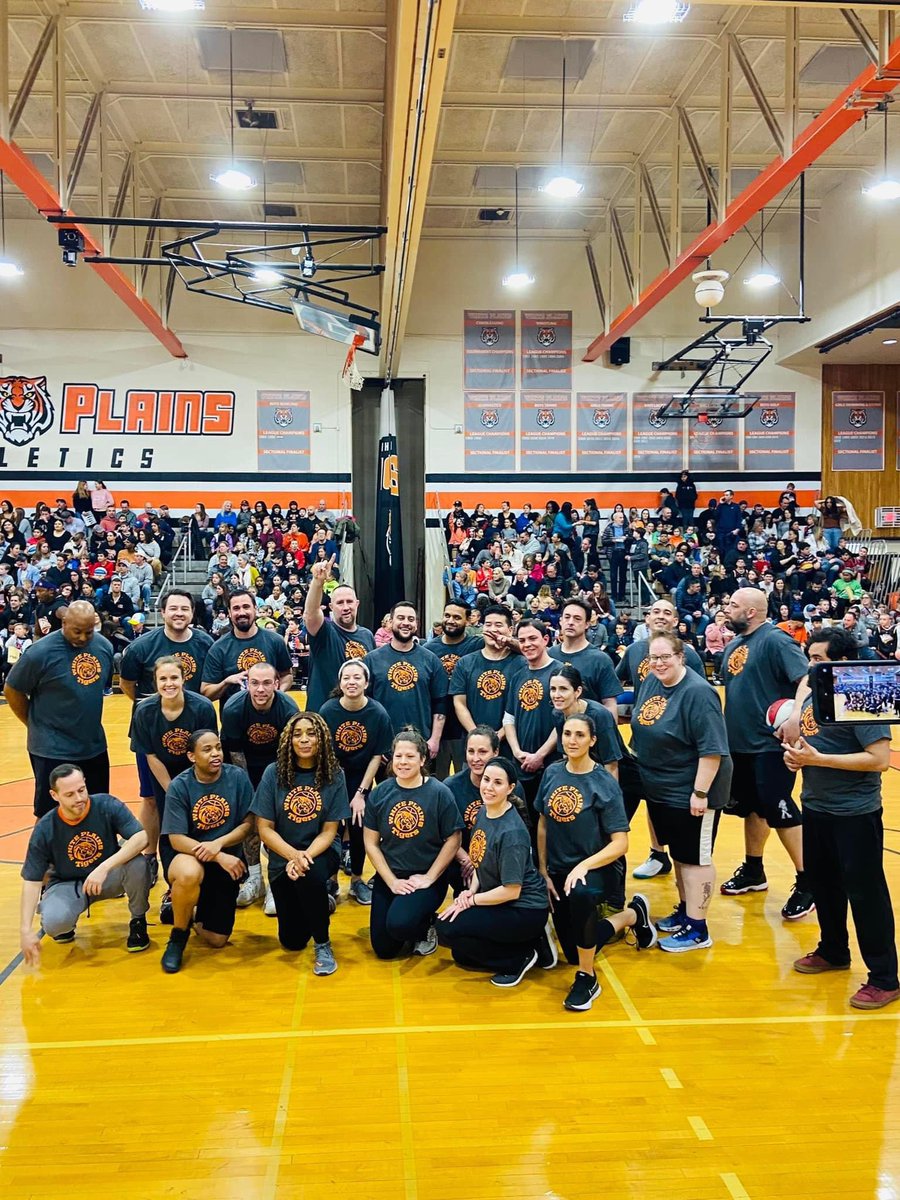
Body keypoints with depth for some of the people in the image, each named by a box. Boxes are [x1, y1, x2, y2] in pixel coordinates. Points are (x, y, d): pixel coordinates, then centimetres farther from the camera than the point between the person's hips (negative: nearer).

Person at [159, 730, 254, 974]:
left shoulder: (237, 777, -11)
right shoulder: (179, 786, -15)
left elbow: (247, 823, -5)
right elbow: (176, 840, -17)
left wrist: (218, 844, -23)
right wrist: (219, 858, -28)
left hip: (226, 858, 3)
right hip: (187, 855, -2)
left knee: (217, 940, 3)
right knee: (190, 874, -41)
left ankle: (195, 913, 39)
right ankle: (178, 935, -11)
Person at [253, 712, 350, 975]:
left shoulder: (333, 775, -10)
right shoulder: (274, 773, -10)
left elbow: (329, 831, -9)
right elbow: (265, 829, -9)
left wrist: (305, 857, -27)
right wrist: (293, 855, -24)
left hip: (320, 853, -2)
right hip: (282, 858, 2)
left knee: (308, 874, -38)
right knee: (292, 940, 3)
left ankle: (323, 946, -14)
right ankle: (321, 902, 37)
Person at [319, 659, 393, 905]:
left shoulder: (378, 714, -16)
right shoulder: (328, 710, -16)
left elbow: (377, 756, -9)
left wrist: (361, 793, -10)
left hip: (361, 776, 0)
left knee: (358, 824, -4)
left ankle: (357, 879, 19)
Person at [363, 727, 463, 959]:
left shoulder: (439, 793, -11)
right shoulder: (379, 794, -3)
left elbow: (453, 840, -8)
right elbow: (371, 843, 0)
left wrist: (429, 878, -12)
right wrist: (392, 881, -9)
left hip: (426, 878, -4)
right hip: (388, 877, 4)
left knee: (398, 924, -28)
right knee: (384, 949, 3)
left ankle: (426, 926, 6)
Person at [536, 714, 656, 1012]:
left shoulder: (604, 783, -15)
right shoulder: (552, 774, -2)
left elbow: (620, 843, -18)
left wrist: (584, 866, -30)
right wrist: (543, 871, 4)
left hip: (593, 870, -5)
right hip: (558, 872, 6)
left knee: (580, 893, -42)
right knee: (573, 954, 13)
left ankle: (587, 978, -20)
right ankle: (633, 915, 36)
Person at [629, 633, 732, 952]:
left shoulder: (697, 693, -22)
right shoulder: (651, 682, 2)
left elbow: (712, 748, -24)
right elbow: (643, 729, 17)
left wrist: (700, 792, -24)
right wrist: (639, 767, 19)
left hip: (690, 794, -8)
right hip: (660, 790, 8)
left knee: (694, 858, 4)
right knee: (678, 854, 21)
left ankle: (697, 929, 15)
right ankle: (685, 911, 36)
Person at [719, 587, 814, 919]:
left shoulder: (775, 640, -15)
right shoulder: (734, 644, 11)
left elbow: (808, 678, -24)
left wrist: (794, 717, -34)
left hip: (770, 744, -8)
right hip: (740, 743, 8)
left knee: (779, 811, -5)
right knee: (751, 808, 18)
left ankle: (807, 883, 8)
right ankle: (753, 872, 33)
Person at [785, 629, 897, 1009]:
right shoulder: (812, 696, 7)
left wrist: (817, 759, -24)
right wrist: (796, 754, -1)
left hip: (855, 813, -8)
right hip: (815, 807, 8)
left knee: (865, 892, -1)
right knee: (822, 883, 19)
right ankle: (833, 951, 38)